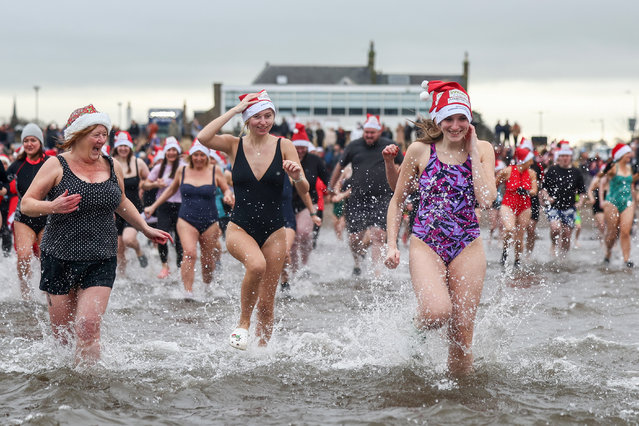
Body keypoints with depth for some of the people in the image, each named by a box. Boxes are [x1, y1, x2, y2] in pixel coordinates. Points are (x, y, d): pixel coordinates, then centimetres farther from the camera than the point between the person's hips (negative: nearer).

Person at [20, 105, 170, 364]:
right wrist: (52, 207, -25)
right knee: (62, 334, 4)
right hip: (60, 257, -2)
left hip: (101, 260, 2)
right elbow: (26, 204, -6)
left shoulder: (113, 167, 9)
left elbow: (121, 203, 27)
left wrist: (146, 229, 31)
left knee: (88, 325, -15)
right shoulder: (57, 165, -3)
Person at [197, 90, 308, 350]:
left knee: (266, 303, 5)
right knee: (257, 265, -33)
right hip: (240, 228, -2)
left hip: (273, 231, 2)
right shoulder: (234, 145, -1)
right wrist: (234, 110, -16)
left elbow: (304, 190, -4)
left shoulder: (283, 146, -1)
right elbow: (203, 138, -22)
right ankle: (243, 323, -11)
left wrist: (298, 177, -28)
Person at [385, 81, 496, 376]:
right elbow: (397, 201, 9)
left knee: (462, 330, 0)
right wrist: (392, 245, 0)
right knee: (437, 313, -27)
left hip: (467, 247, 1)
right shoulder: (420, 150, 1)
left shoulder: (482, 150, 3)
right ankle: (419, 326, 9)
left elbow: (486, 200, -11)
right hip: (426, 244, -1)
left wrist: (472, 151, -8)